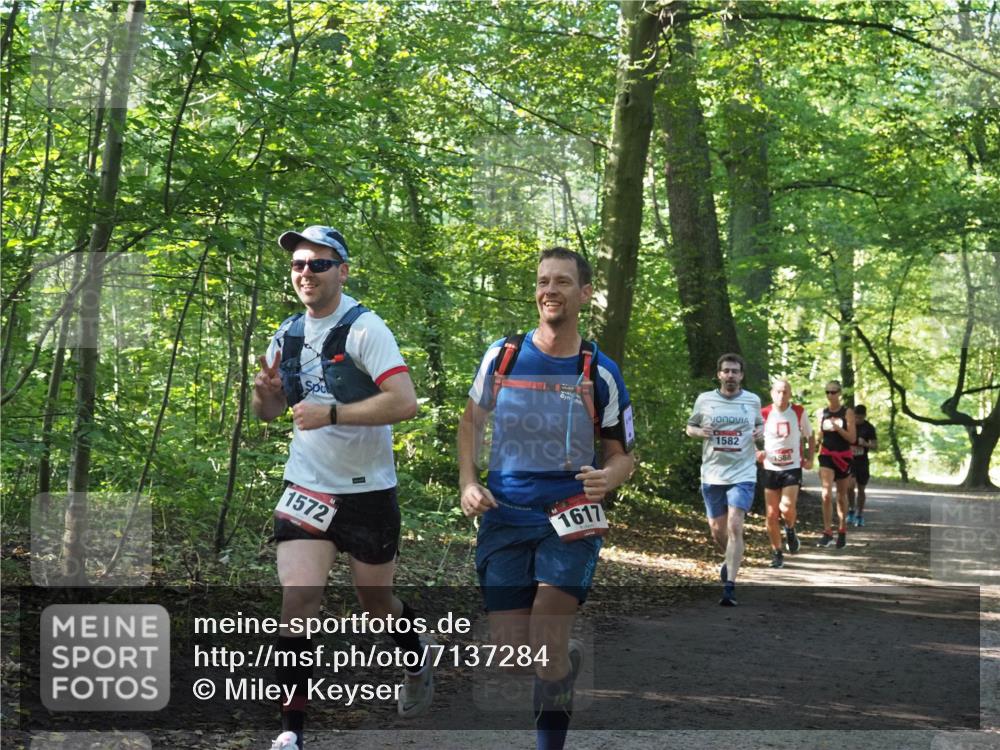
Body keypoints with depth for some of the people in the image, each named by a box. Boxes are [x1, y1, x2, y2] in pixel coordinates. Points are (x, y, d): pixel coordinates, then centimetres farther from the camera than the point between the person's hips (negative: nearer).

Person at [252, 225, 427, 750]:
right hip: (306, 488, 4)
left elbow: (405, 401, -25)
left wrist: (330, 414, -30)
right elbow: (268, 411, 16)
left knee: (375, 602, 13)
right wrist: (265, 391, -7)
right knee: (297, 600, -11)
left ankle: (417, 669, 45)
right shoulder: (288, 334, 5)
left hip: (367, 492, -4)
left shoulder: (363, 328, -14)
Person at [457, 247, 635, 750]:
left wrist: (606, 478, -20)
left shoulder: (600, 374, -3)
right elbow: (472, 421, 14)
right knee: (510, 649, 3)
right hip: (503, 518, 2)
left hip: (570, 519, -2)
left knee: (546, 647, -15)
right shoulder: (502, 355, 1)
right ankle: (566, 658, 37)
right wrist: (468, 483, -1)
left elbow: (621, 457, 4)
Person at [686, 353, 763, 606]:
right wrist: (700, 432, -11)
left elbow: (761, 423, 19)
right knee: (717, 529, 12)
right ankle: (731, 560, 44)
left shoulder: (753, 400, 3)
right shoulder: (705, 400, 2)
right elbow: (689, 428, 12)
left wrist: (760, 431, -4)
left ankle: (729, 585, -14)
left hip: (742, 474, -2)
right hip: (712, 474, 2)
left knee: (735, 527, -15)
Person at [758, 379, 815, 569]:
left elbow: (810, 437, 11)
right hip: (771, 469, 1)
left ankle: (790, 530, 14)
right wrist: (757, 453, -14)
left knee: (787, 507, -20)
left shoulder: (799, 412, -1)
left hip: (793, 468, -1)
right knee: (771, 514, 2)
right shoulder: (764, 414, -3)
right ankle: (776, 553, 16)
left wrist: (809, 458, -3)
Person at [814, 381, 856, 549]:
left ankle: (842, 531, 24)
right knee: (826, 494, -16)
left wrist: (838, 428, -21)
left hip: (844, 456, -1)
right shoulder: (821, 413, 5)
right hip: (827, 456, 1)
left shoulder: (847, 412, -3)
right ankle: (827, 532, -14)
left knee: (842, 496, 10)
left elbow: (852, 438, -8)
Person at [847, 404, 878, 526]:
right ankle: (851, 510, 1)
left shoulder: (869, 427, -2)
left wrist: (866, 444, -20)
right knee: (850, 485, -20)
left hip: (862, 462, 1)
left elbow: (875, 446, -1)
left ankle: (859, 515, 19)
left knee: (861, 489, 6)